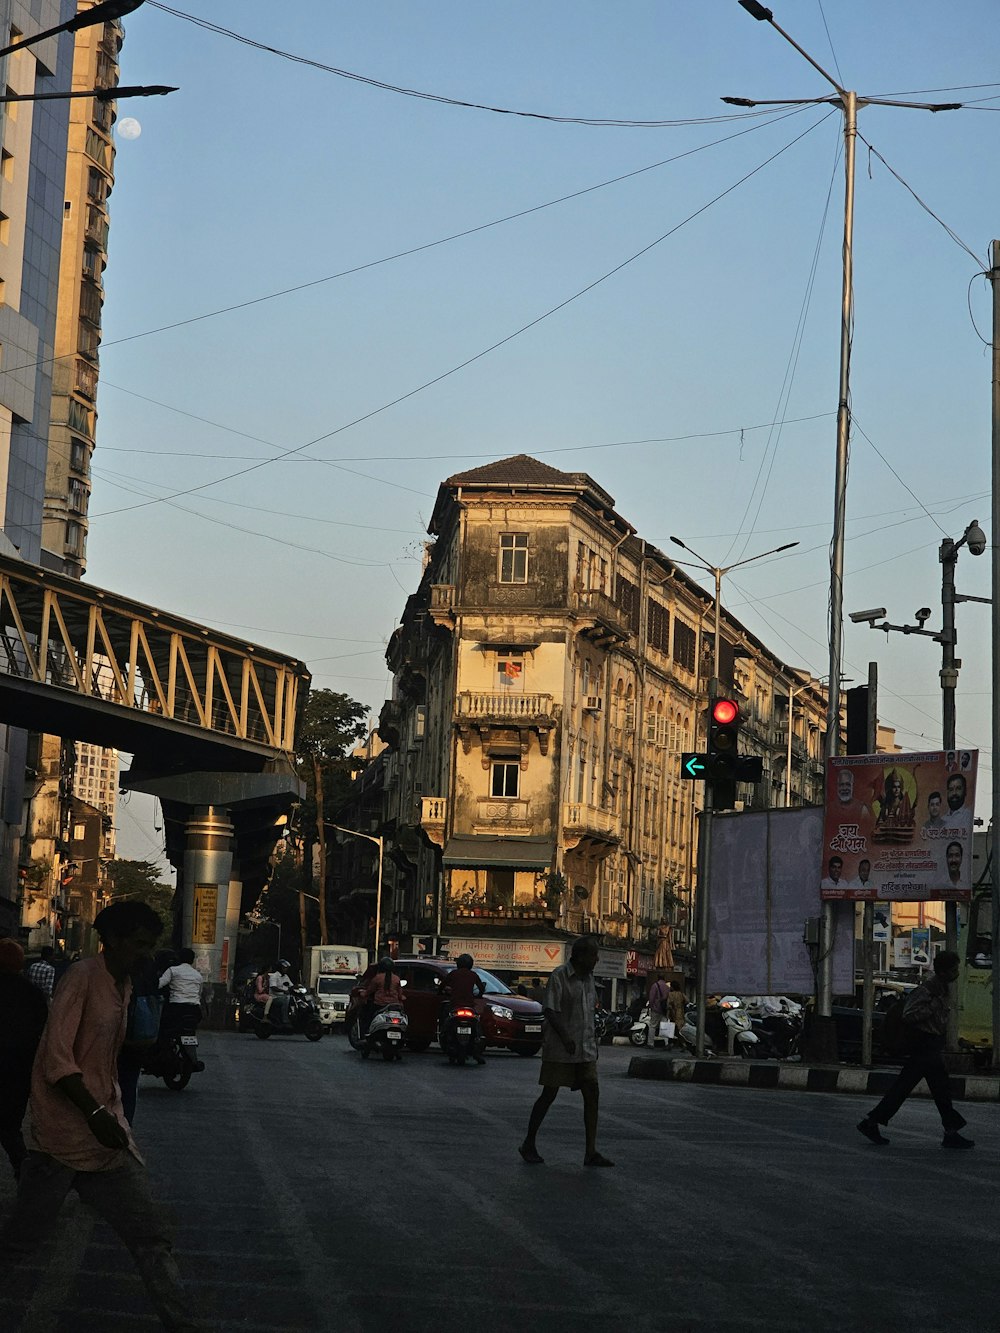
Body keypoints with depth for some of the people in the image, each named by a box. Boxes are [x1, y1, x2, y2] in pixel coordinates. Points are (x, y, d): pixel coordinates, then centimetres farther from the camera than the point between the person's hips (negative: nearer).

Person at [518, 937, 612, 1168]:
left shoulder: (588, 977, 12)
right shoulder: (559, 976, -11)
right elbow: (551, 1011, -16)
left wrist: (593, 1040, 19)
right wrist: (565, 1038, -26)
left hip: (585, 1050, 7)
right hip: (559, 1051, -7)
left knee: (592, 1095, -2)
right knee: (549, 1095, 0)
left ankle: (591, 1153, -1)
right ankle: (528, 1145, 14)